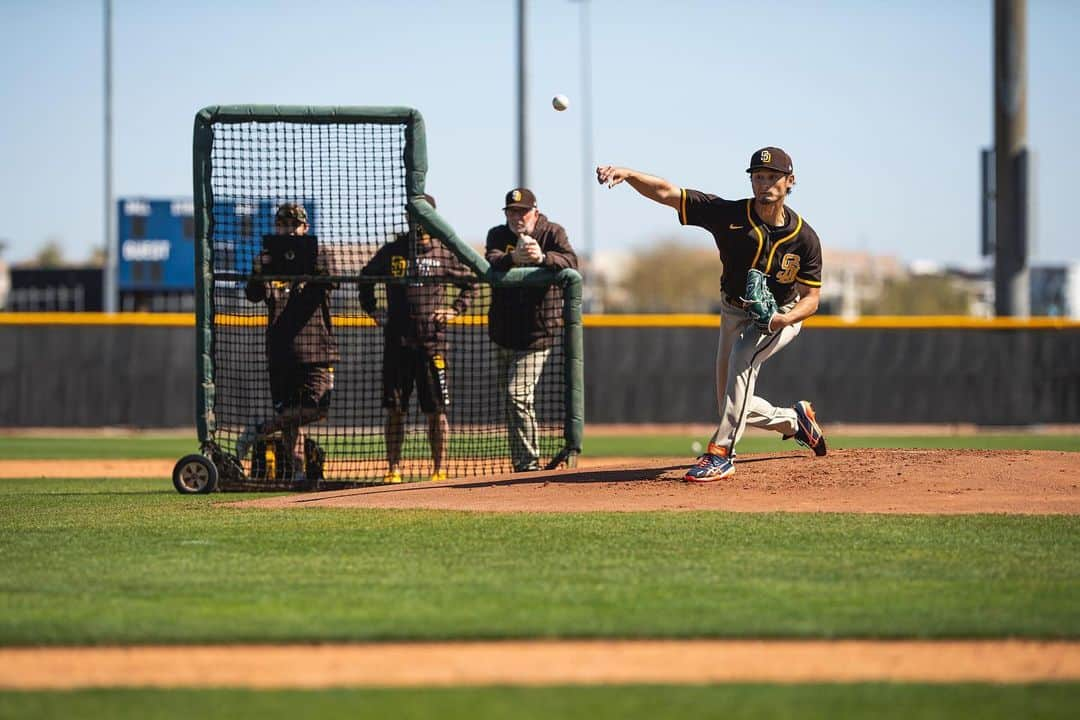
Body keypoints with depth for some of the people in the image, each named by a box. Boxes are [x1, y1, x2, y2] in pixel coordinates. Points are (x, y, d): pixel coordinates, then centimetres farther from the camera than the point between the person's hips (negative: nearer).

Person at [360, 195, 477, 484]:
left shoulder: (445, 253, 4)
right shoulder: (391, 252, 8)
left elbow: (470, 283, 15)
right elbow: (366, 277, 23)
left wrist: (455, 309, 4)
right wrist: (371, 310, 13)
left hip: (432, 341, -2)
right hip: (396, 340, 2)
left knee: (437, 410, -1)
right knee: (394, 409, 3)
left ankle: (439, 469, 5)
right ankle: (393, 469, 8)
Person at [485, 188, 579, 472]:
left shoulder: (553, 233, -3)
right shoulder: (498, 235, 4)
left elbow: (570, 262, -22)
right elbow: (491, 263, -17)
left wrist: (542, 258, -42)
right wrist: (513, 258, -40)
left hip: (537, 333, -5)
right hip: (504, 334, 5)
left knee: (519, 396, -18)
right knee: (512, 399, 12)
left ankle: (529, 465, -16)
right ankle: (521, 464, 22)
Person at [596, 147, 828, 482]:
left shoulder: (805, 238, -20)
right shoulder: (730, 215, -19)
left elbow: (811, 299, -15)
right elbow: (666, 193, -26)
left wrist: (783, 319, -37)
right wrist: (628, 174, -43)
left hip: (783, 316, -4)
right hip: (734, 314, 4)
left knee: (743, 355, -35)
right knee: (733, 406, 8)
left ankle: (721, 452, -34)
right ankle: (795, 421, 39)